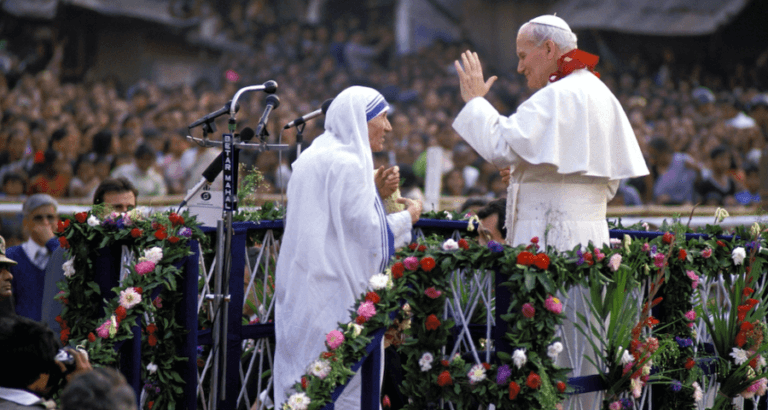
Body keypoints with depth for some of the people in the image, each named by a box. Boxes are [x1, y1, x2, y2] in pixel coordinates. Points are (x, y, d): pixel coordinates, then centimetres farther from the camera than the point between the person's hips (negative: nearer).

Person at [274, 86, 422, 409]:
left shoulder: (314, 158, 17)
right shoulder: (347, 164, -14)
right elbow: (364, 230, -15)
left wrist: (379, 196, 18)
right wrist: (407, 218, 0)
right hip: (335, 293, -10)